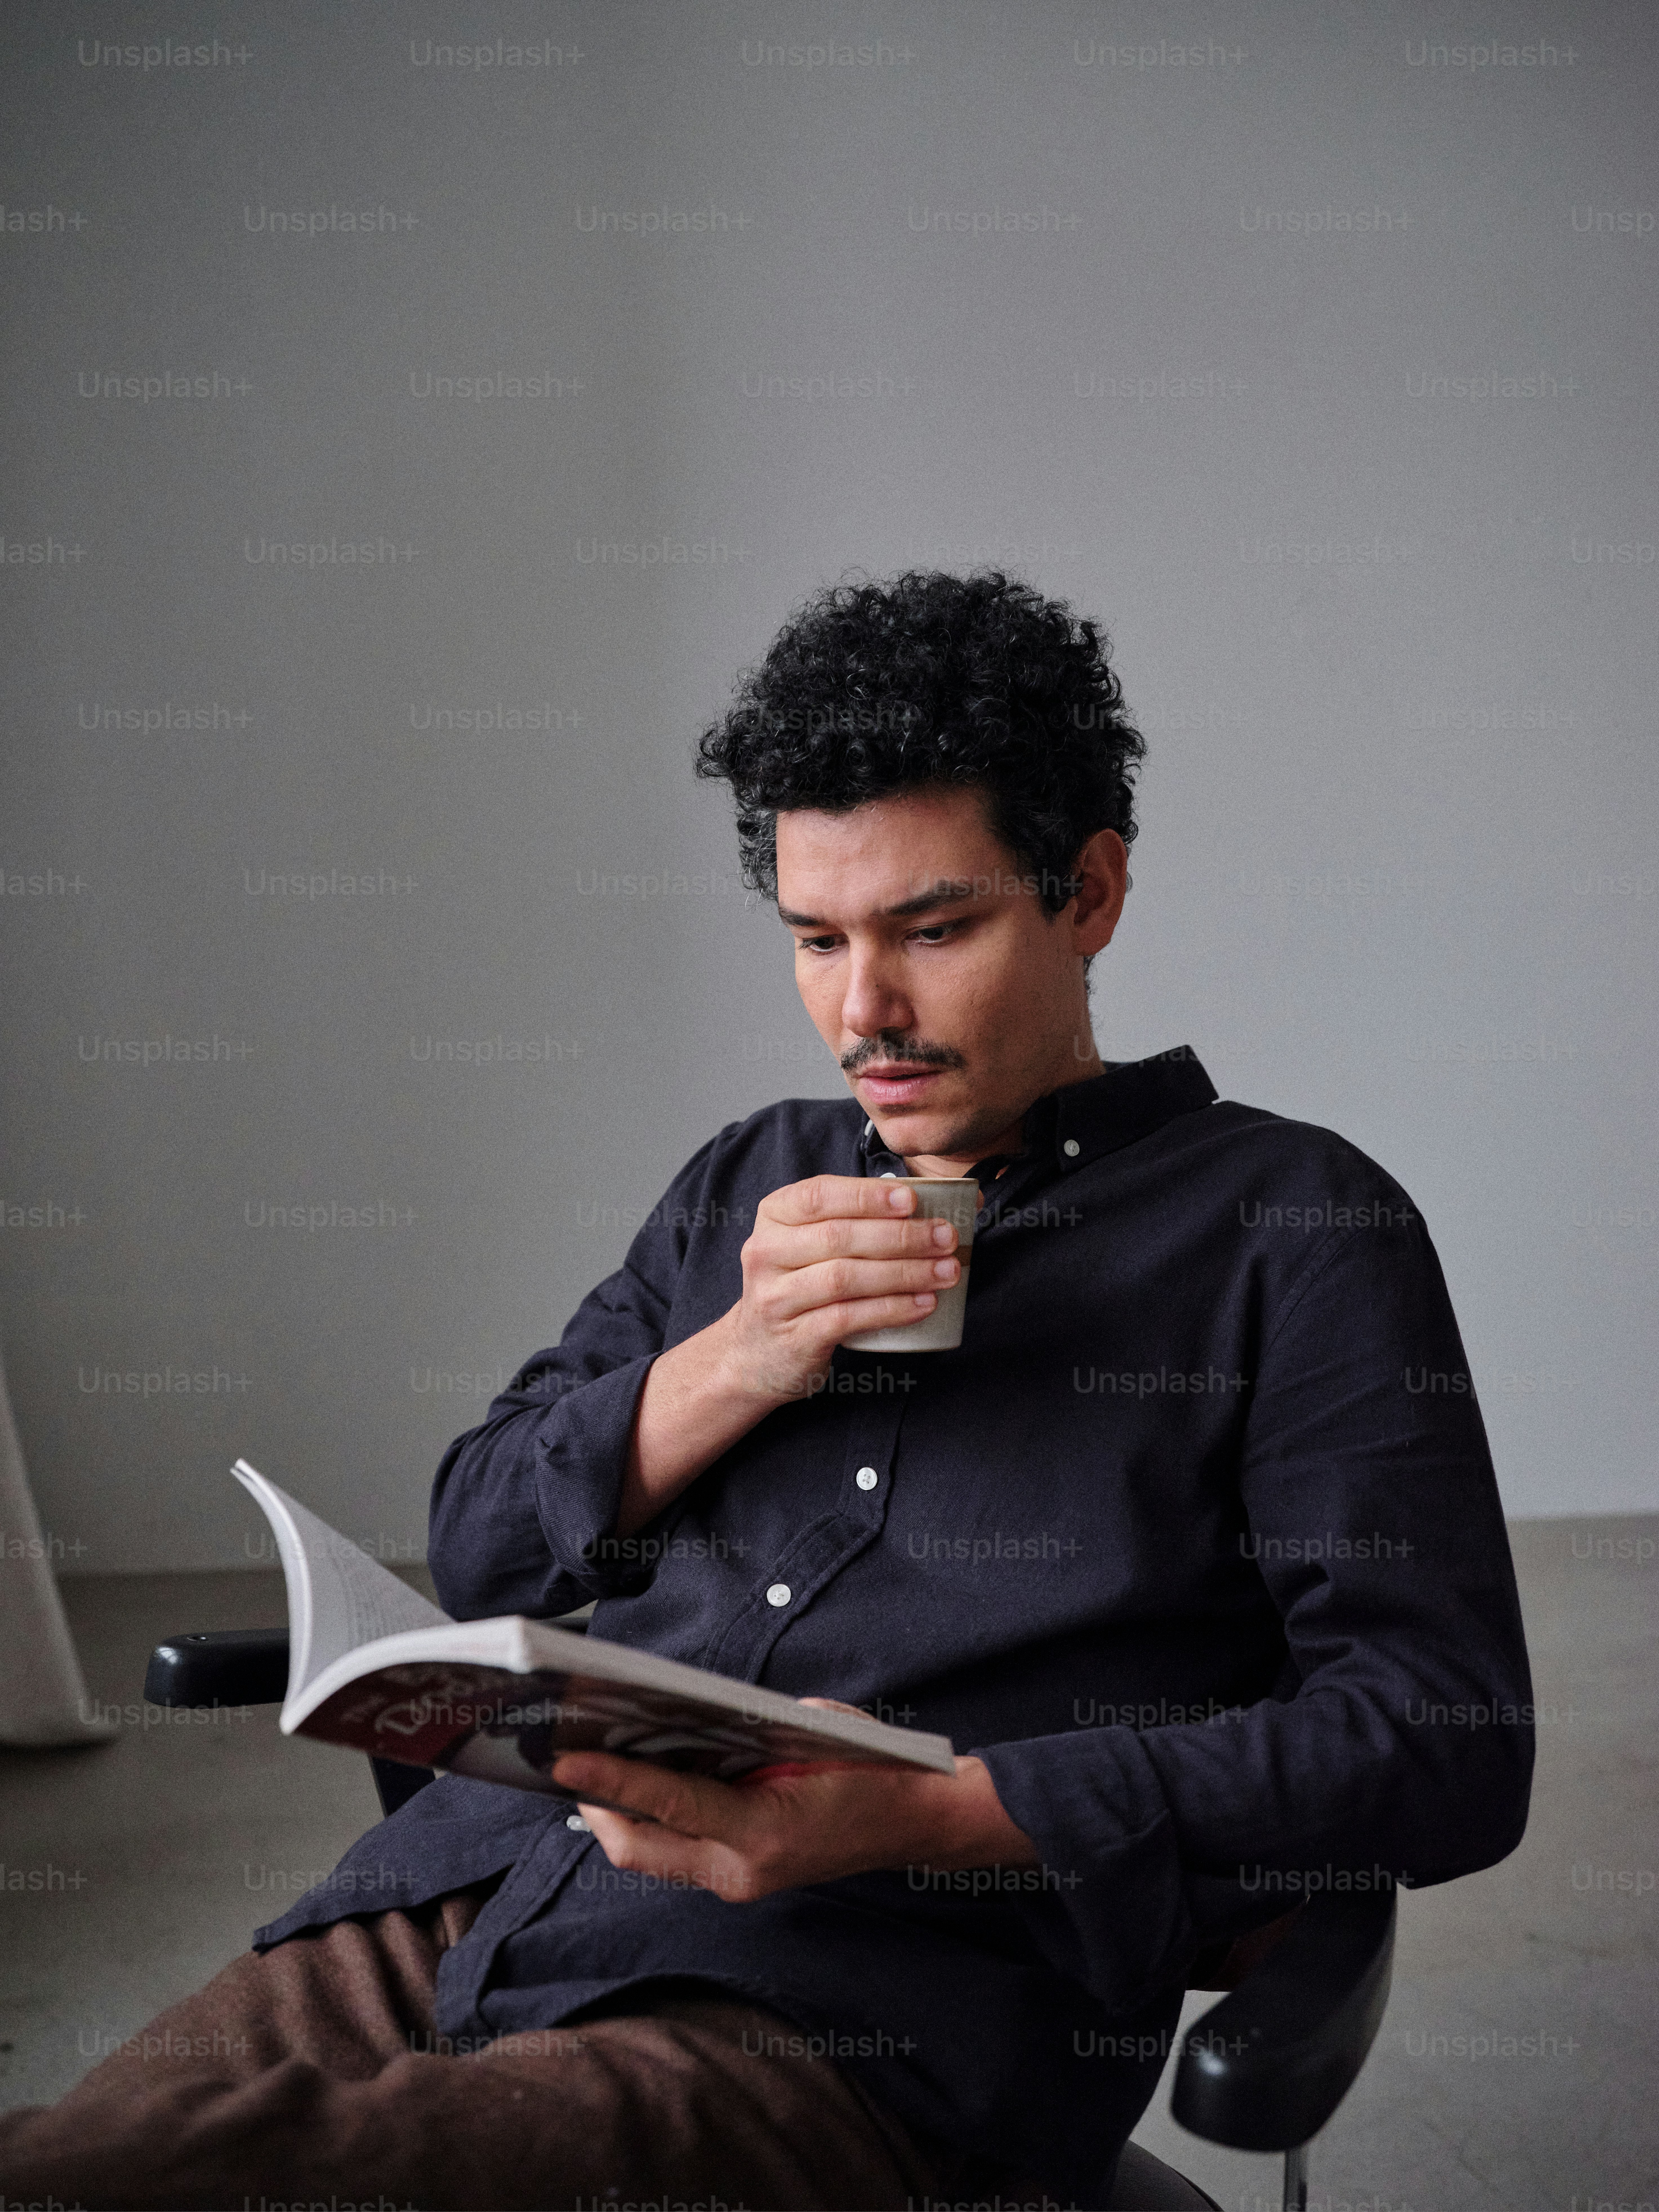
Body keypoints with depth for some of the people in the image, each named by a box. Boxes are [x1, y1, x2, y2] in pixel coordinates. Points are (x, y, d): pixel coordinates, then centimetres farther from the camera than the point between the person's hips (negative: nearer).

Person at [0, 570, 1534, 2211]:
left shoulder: (1294, 1225, 6)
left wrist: (922, 1812, -15)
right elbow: (479, 1552, 21)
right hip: (459, 1903, 6)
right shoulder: (749, 1184, 23)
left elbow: (1449, 1739, -3)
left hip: (863, 2027, -6)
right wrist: (732, 1364, 0)